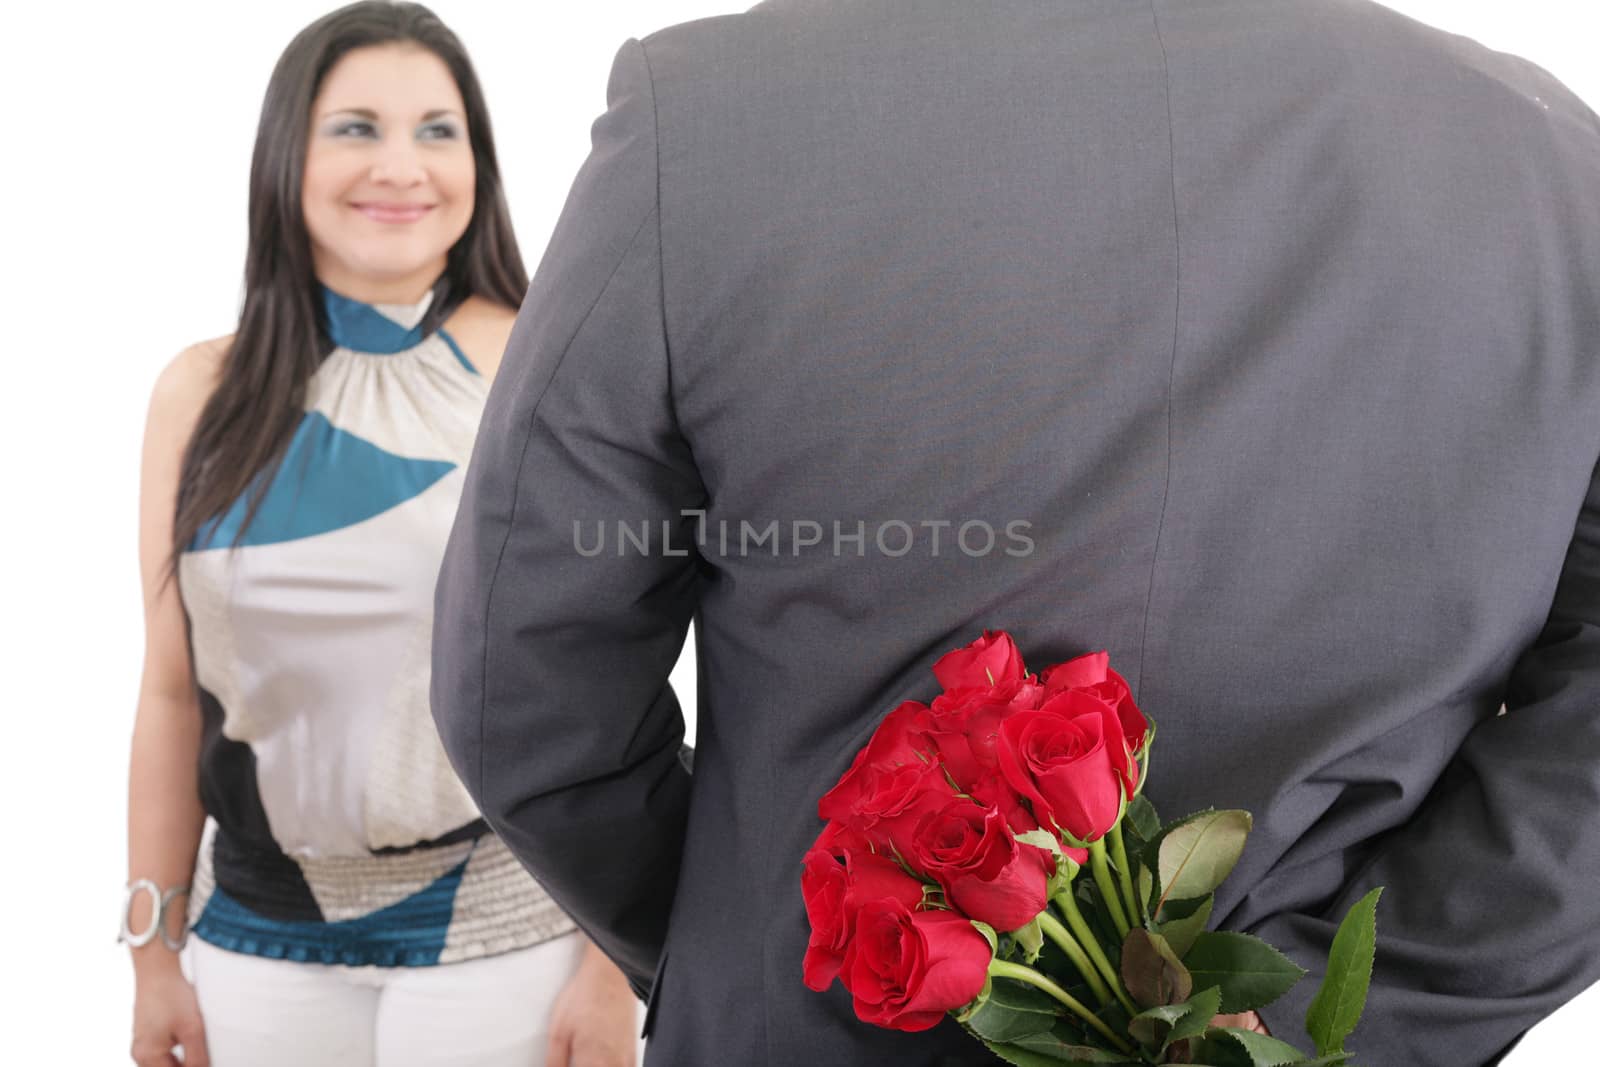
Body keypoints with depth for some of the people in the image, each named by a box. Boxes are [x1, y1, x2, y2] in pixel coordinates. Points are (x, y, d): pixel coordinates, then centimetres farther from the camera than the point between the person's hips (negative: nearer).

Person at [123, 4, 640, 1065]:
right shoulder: (205, 392, 1)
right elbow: (172, 694, 5)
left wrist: (613, 969, -7)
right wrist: (155, 949, 8)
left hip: (502, 940, -2)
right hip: (260, 945, 3)